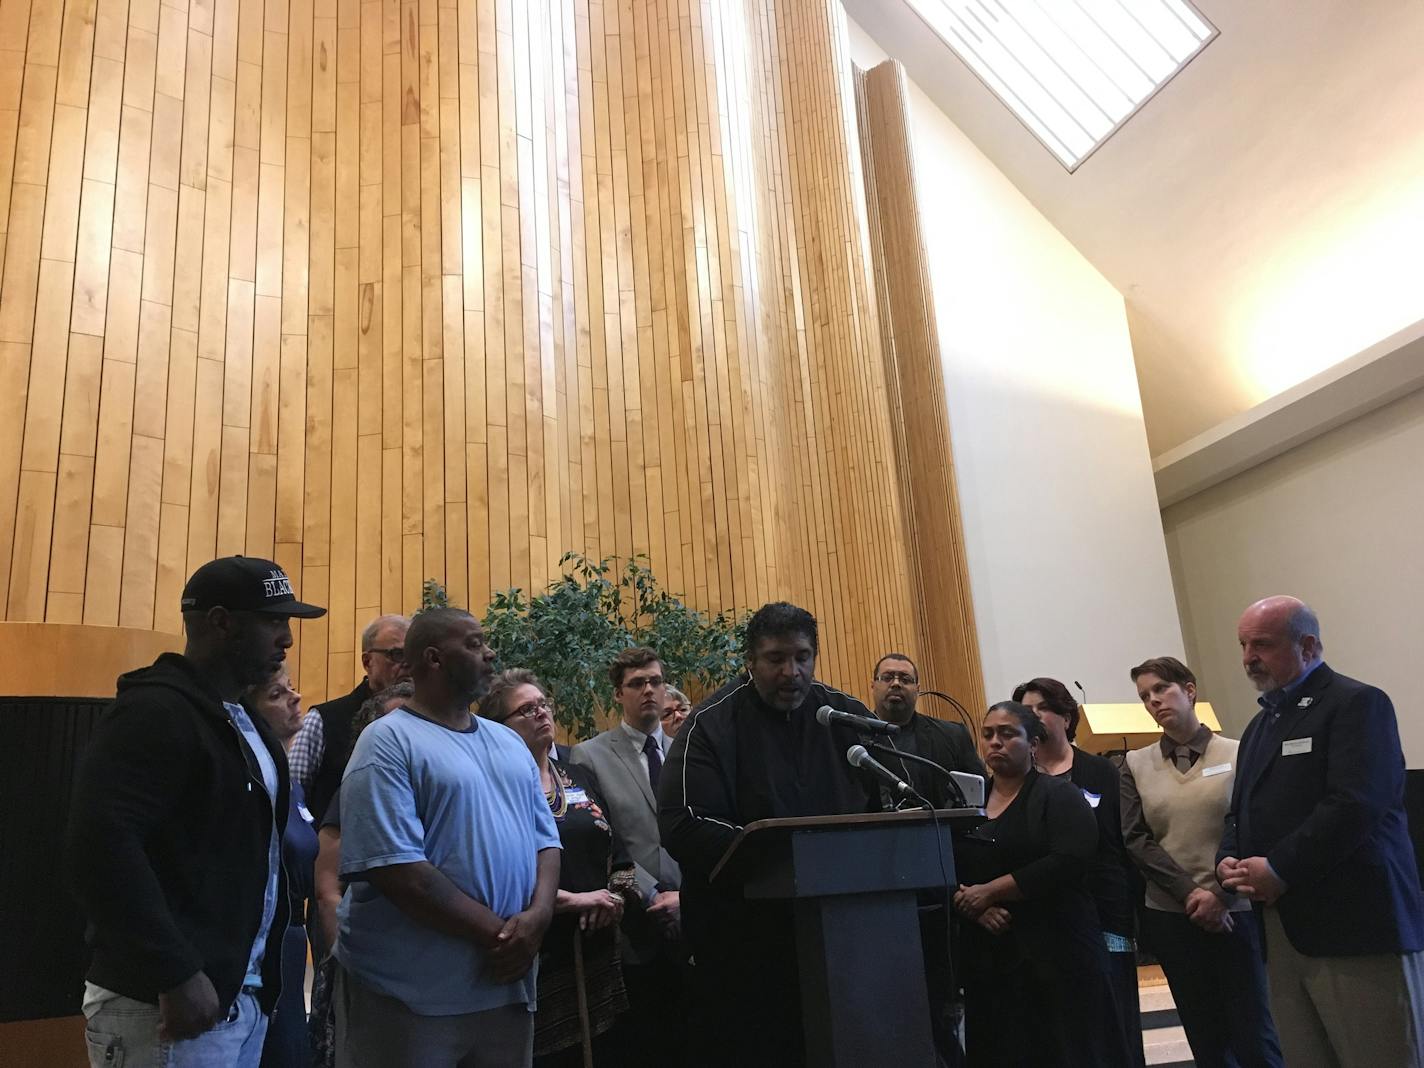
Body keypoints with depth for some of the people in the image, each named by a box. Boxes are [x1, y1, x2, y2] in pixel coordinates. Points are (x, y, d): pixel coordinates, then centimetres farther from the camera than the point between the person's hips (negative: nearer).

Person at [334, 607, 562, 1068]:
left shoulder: (510, 742, 12)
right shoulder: (389, 741, -11)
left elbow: (545, 838, 9)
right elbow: (396, 869, -20)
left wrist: (536, 917, -10)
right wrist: (496, 934, -16)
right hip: (407, 996, -6)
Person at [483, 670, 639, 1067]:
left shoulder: (581, 779, 12)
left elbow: (620, 854, 15)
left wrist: (614, 896, -4)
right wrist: (575, 900, -15)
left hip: (597, 953, 6)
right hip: (534, 959, -5)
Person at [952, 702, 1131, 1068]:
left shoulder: (1059, 795, -1)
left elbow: (1068, 862, -17)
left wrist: (990, 891, -15)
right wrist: (976, 907, -14)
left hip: (1057, 951, -4)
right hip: (989, 956, 4)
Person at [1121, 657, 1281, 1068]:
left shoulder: (1237, 754, -1)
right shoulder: (1136, 764, 4)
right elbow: (1135, 838, -1)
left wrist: (1220, 893, -14)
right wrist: (1189, 893, -10)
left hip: (1234, 911, -2)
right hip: (1170, 917, 2)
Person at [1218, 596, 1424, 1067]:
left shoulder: (1357, 703, -6)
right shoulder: (1260, 723, 20)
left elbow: (1354, 806, -20)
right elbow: (1241, 812, 22)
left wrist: (1279, 870, -17)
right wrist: (1229, 861, 1)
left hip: (1357, 925, -8)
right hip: (1284, 927, 8)